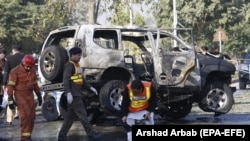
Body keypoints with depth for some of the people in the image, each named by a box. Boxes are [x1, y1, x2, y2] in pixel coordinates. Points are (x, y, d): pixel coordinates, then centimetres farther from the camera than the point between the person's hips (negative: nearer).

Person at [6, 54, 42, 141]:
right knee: (25, 115, -18)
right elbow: (10, 86, -14)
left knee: (31, 116, 2)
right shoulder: (15, 71, -14)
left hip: (30, 95, 6)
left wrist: (39, 96, 15)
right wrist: (10, 100, -18)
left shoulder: (32, 70, 5)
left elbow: (35, 84, 16)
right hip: (19, 95, -6)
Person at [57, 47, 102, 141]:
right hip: (73, 95, -10)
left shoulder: (77, 65, 19)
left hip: (77, 95, 10)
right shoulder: (69, 65, -12)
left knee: (70, 116, 11)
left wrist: (90, 87, 20)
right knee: (82, 115, -3)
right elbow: (66, 80, -20)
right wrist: (68, 93, -28)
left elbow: (82, 79, 27)